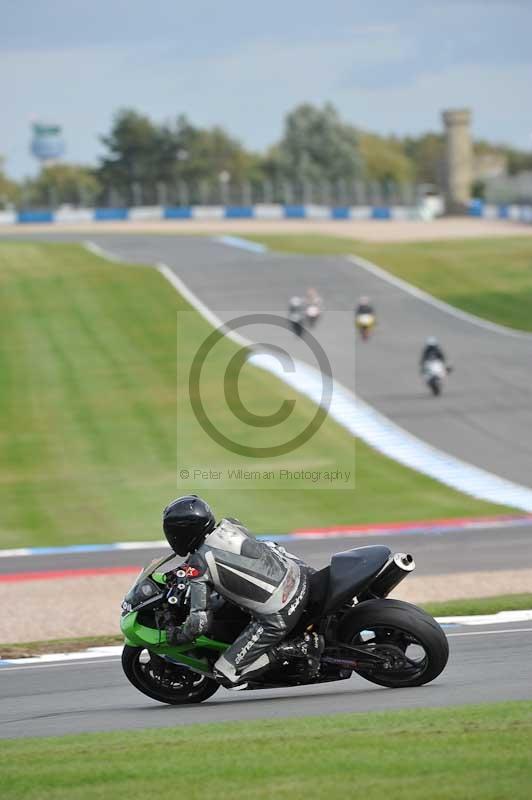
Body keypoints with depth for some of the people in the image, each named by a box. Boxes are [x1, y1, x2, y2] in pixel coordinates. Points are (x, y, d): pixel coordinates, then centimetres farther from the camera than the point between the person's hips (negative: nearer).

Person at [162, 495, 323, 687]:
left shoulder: (199, 565, -13)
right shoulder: (229, 525, 6)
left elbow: (200, 621, -14)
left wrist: (176, 636, 7)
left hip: (277, 619, -8)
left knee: (225, 675, -2)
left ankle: (298, 648, -9)